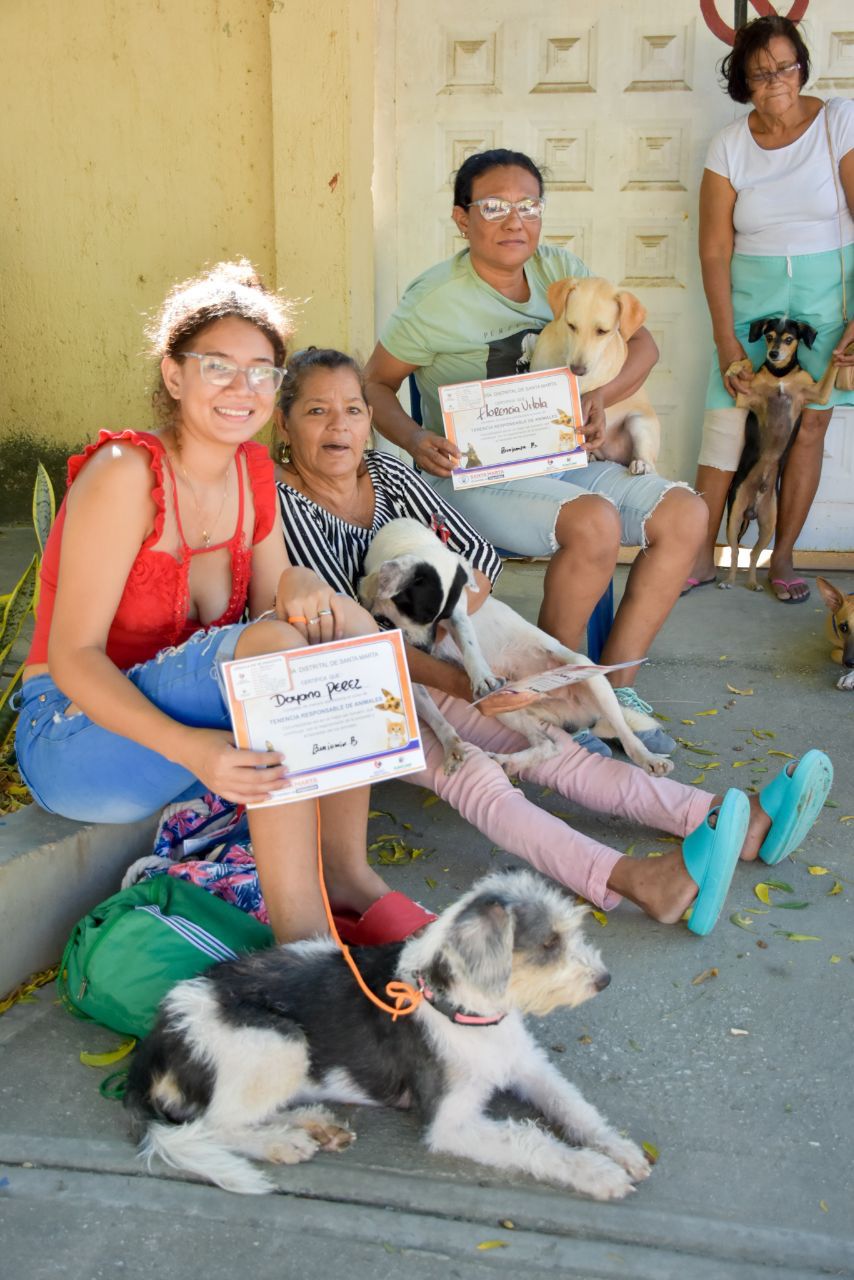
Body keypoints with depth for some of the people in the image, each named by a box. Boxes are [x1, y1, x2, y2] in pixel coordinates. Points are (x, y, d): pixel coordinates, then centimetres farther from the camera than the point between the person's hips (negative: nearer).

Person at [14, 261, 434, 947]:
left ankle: (345, 873, -12)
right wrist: (189, 747, -36)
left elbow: (271, 601, 5)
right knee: (273, 644, -31)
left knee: (345, 624, -14)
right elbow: (72, 657, -21)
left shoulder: (254, 470, 3)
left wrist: (299, 586, -21)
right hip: (78, 735, -6)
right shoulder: (125, 472, -18)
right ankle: (297, 929, -28)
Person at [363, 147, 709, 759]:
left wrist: (600, 398, -11)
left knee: (684, 513, -12)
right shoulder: (435, 300, -8)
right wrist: (416, 440, -21)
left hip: (561, 462, 7)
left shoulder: (559, 269, 7)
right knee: (595, 522, -33)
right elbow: (375, 384, -1)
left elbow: (642, 343, 10)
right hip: (472, 475, -6)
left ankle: (616, 686, -7)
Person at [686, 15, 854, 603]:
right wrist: (726, 340, -9)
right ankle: (703, 556, 6)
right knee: (724, 421, -6)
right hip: (749, 294, 1)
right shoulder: (729, 144, 0)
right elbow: (715, 248, -2)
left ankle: (783, 557, 12)